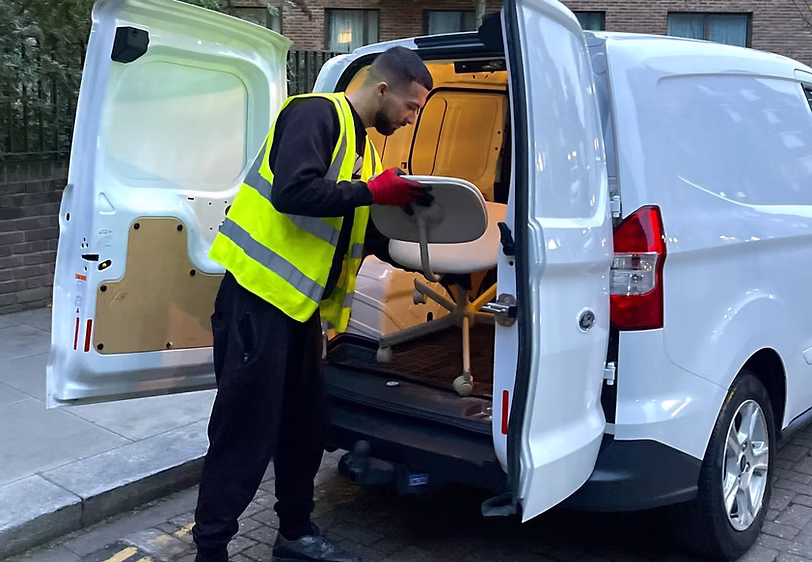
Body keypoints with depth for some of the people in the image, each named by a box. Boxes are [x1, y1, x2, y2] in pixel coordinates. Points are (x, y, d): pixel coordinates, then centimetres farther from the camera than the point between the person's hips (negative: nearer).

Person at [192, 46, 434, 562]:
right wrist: (371, 191, -18)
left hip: (300, 301, 9)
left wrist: (401, 211, 5)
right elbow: (292, 191, -27)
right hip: (259, 293, -9)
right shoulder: (317, 114, -11)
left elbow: (358, 229, 20)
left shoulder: (363, 146, 18)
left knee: (305, 422, 13)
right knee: (246, 430, -3)